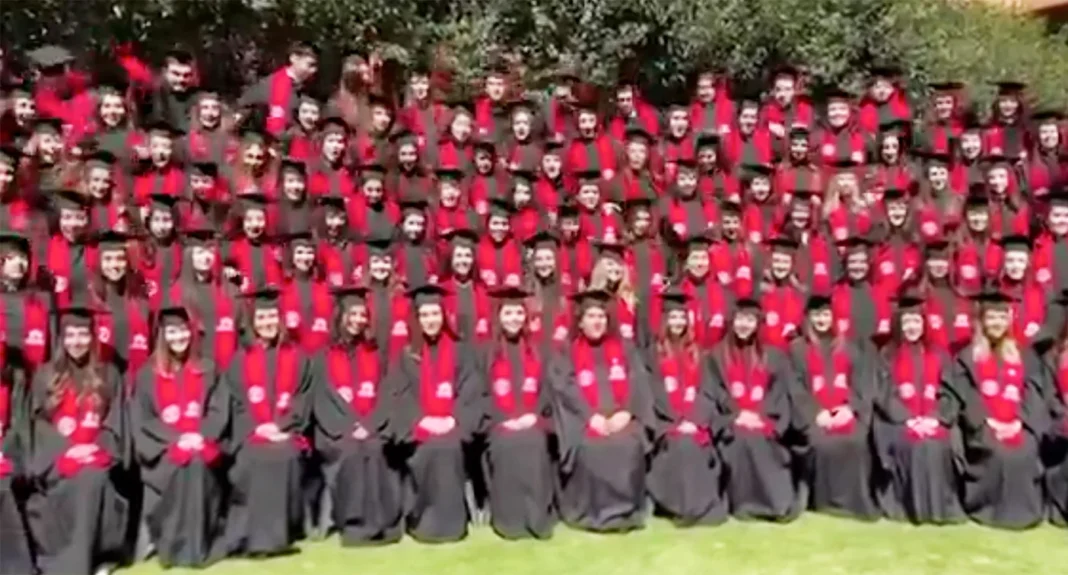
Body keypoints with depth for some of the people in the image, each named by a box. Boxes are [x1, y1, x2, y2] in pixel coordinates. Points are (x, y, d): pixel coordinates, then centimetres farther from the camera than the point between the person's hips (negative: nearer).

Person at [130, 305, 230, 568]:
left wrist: (200, 435, -14)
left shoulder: (208, 369, 12)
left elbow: (220, 410, 4)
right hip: (164, 445, 0)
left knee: (199, 464, -31)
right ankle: (174, 546, -21)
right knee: (180, 466, -31)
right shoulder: (148, 374, 8)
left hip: (202, 441, 1)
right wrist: (176, 438, -13)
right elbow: (142, 418, 1)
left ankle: (202, 545, -23)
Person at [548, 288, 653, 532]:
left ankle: (627, 510, -17)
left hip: (621, 417, 1)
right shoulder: (567, 353, 12)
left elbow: (639, 382, 6)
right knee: (591, 449, -33)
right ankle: (593, 512, -19)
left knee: (629, 446, -31)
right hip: (584, 419, -1)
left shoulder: (624, 349, 18)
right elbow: (565, 388, -2)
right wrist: (592, 416, -16)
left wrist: (626, 412, -11)